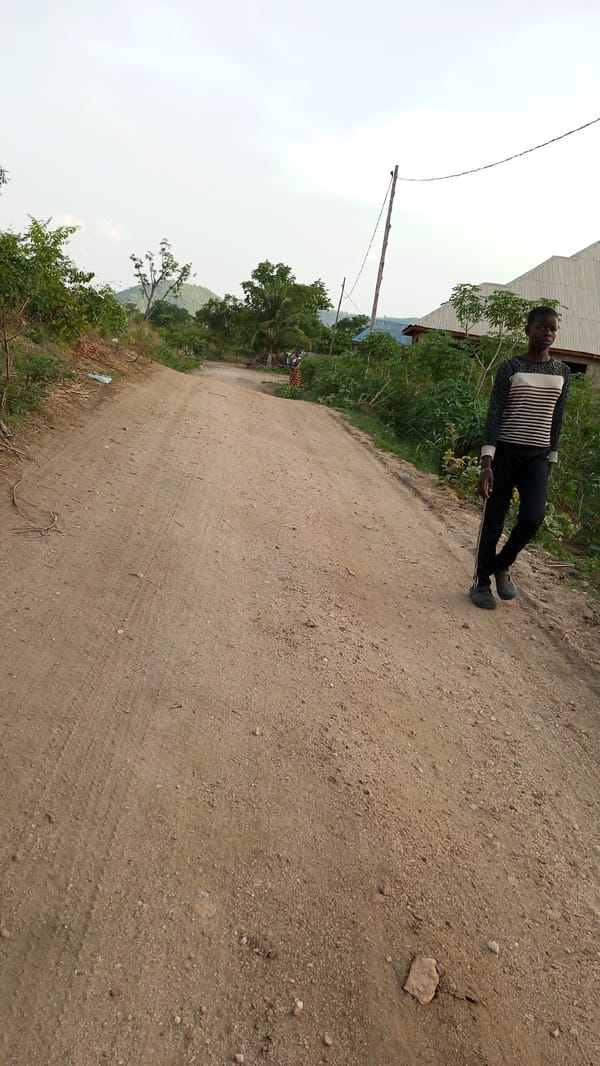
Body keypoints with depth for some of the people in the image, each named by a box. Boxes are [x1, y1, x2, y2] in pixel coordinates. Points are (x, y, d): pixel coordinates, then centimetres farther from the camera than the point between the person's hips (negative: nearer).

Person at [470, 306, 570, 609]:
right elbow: (494, 414, -11)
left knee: (533, 517, -13)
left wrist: (551, 460, 12)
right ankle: (482, 581, 19)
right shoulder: (510, 367, -5)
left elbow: (557, 419, 13)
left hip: (537, 457, 3)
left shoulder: (562, 372, 7)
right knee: (494, 520, 2)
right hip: (505, 452, -3)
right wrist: (486, 463, -18)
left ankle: (501, 565, 15)